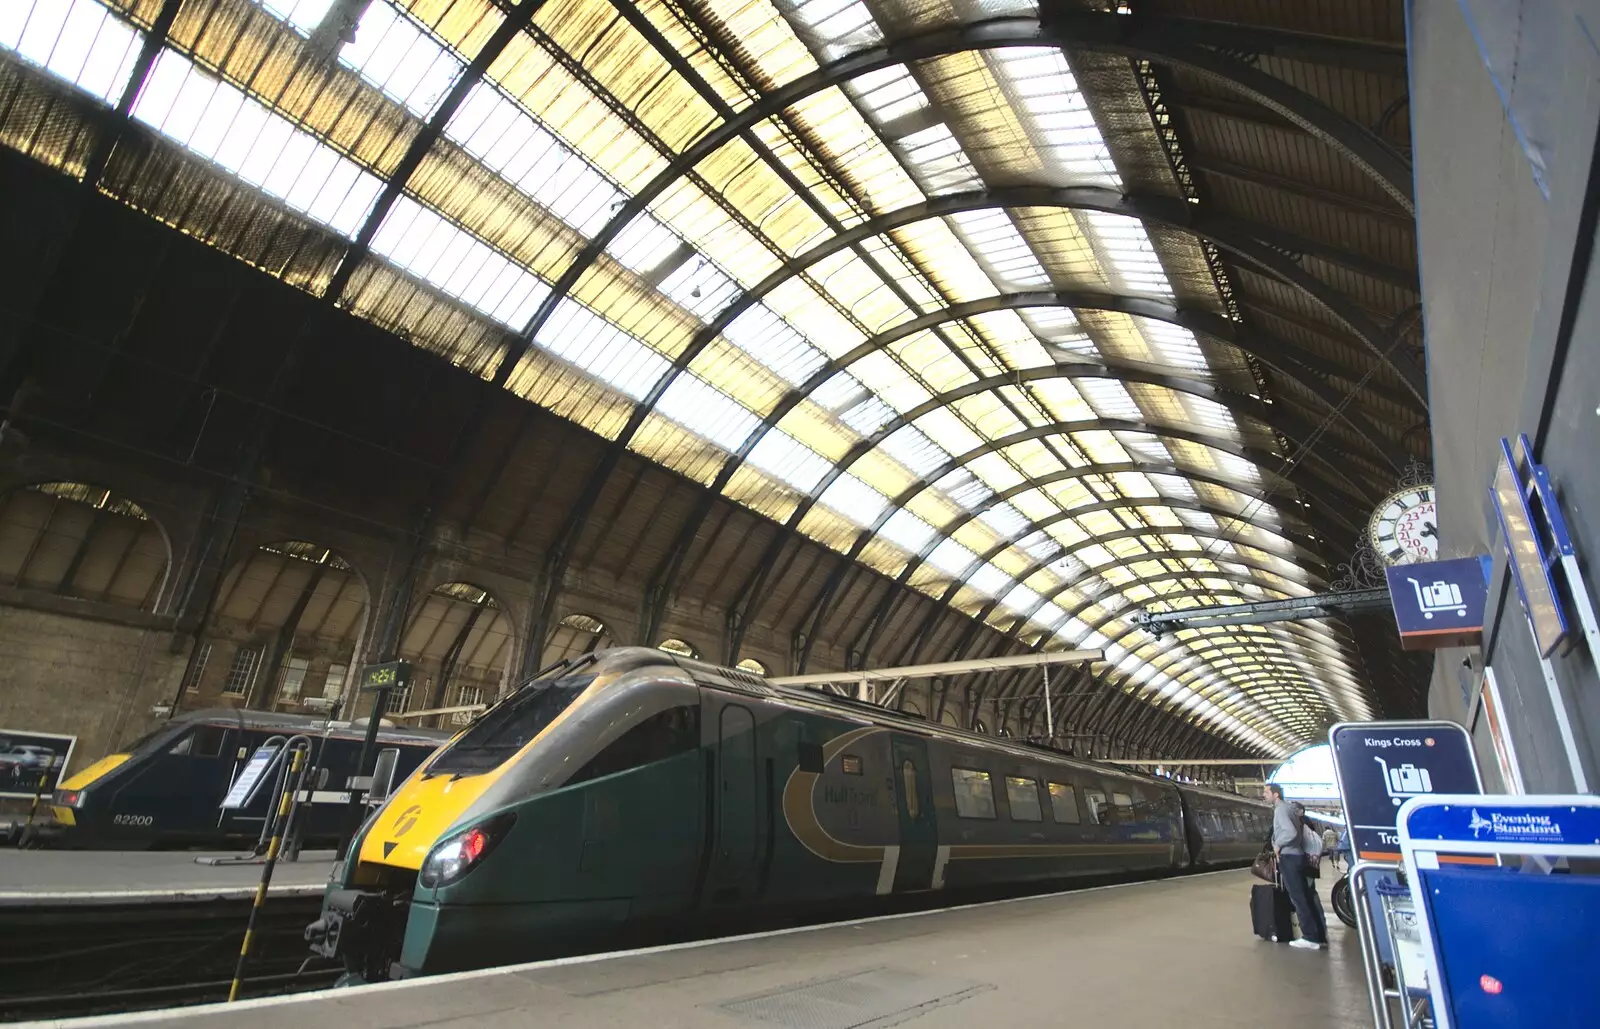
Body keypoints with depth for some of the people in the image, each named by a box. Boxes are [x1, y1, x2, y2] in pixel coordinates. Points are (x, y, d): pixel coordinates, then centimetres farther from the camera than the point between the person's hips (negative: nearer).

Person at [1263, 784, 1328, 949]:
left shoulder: (1280, 809, -14)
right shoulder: (1288, 808, 16)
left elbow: (1291, 832, -26)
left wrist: (1278, 844, -12)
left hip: (1289, 858, -10)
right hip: (1298, 855, 10)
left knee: (1298, 898, -6)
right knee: (1307, 897, 13)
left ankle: (1311, 937, -4)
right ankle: (1320, 935, 18)